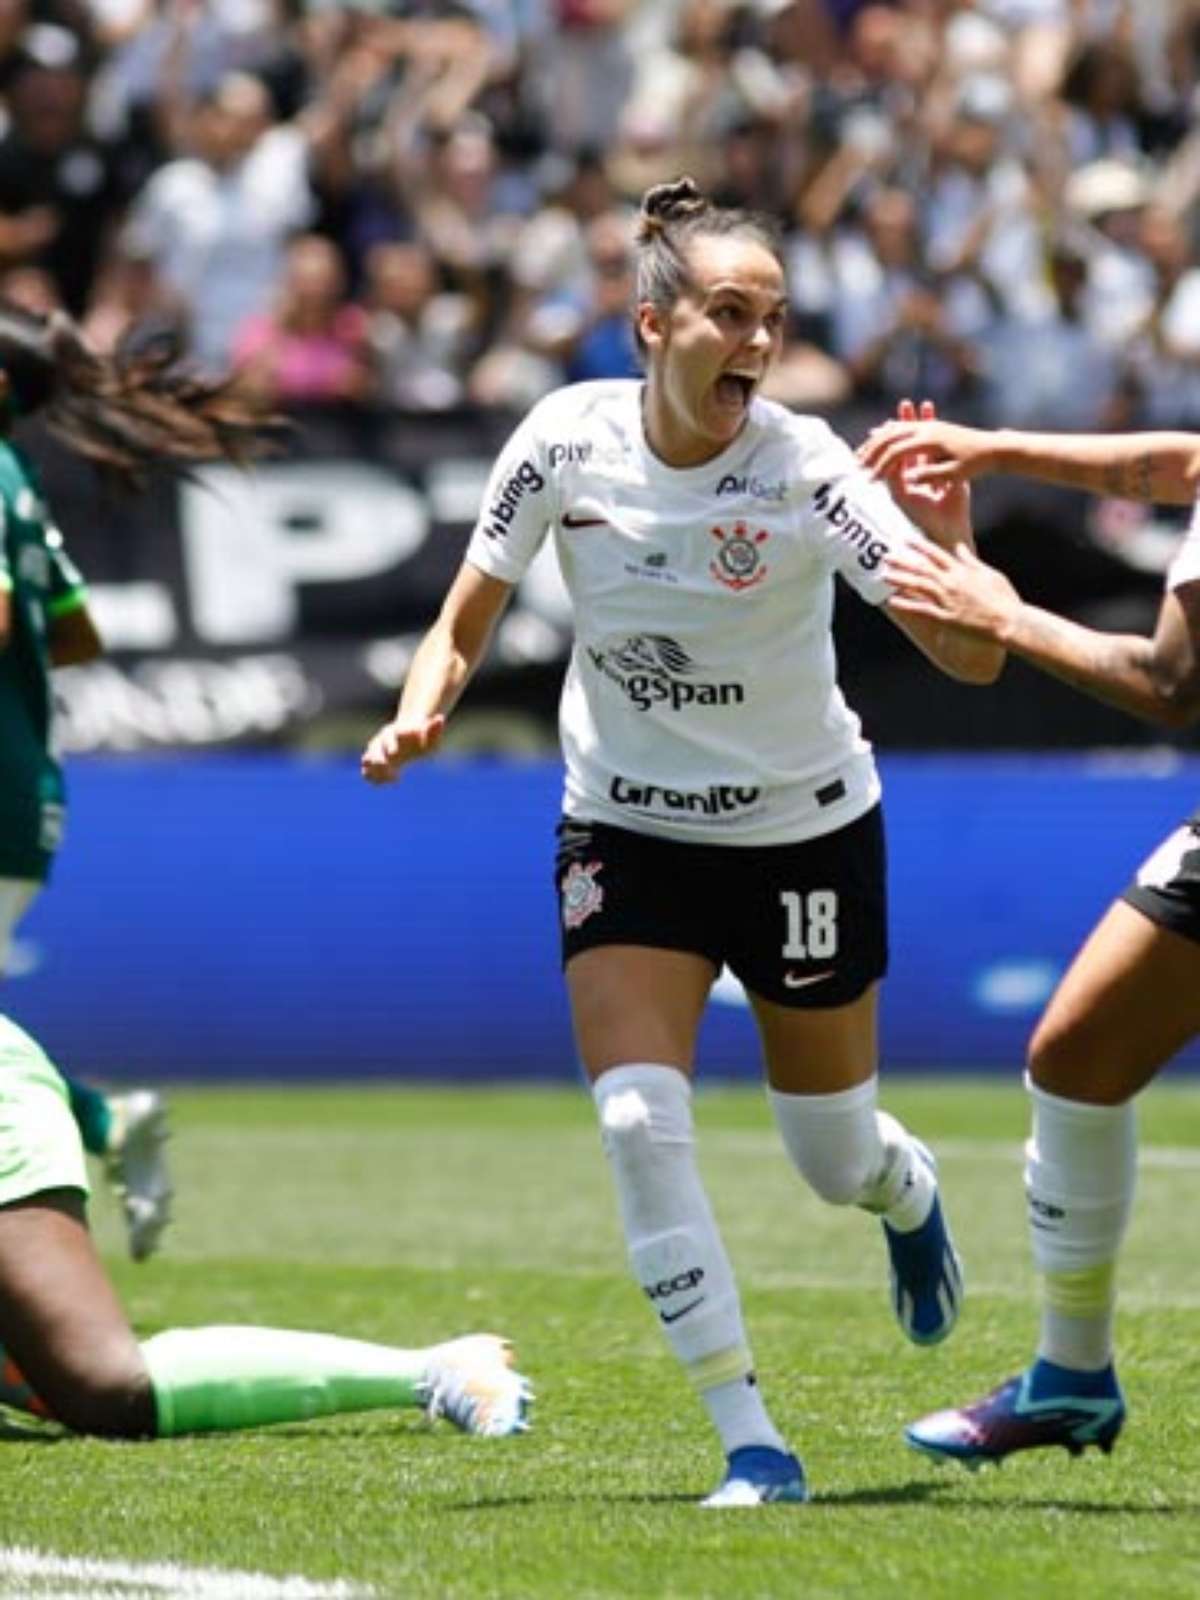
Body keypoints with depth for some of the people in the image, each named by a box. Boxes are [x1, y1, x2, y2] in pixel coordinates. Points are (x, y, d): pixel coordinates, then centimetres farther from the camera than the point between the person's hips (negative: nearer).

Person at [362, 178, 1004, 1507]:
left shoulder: (805, 465, -20)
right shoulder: (570, 439, -14)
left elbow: (974, 659, -26)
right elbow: (464, 619, -1)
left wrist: (950, 543, -44)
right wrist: (420, 710, -21)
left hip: (806, 833, -1)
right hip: (628, 832, 1)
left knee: (836, 1161, 10)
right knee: (639, 1120, -18)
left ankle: (906, 1190, 50)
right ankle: (751, 1444, -10)